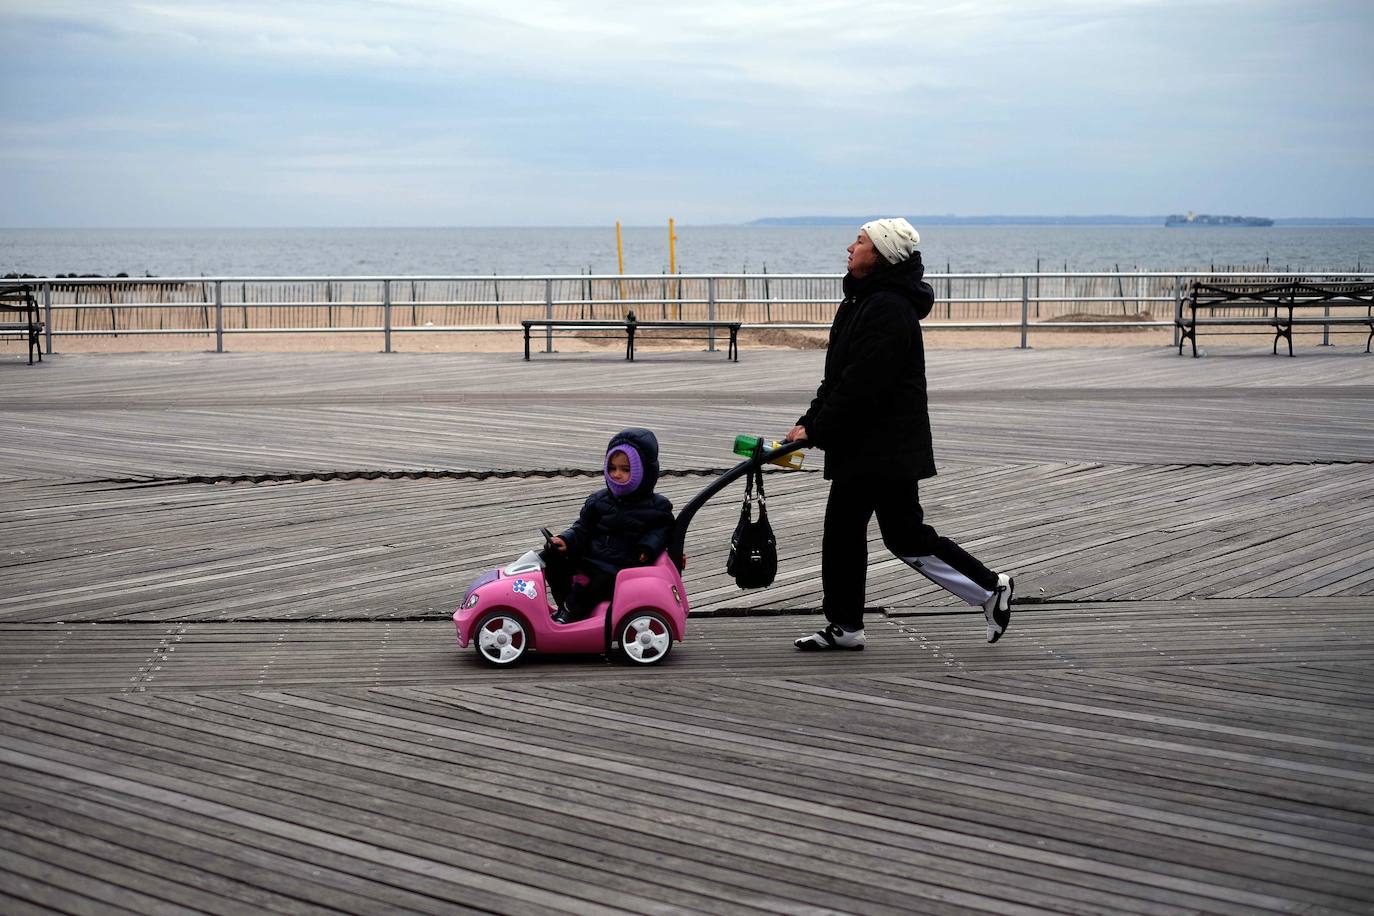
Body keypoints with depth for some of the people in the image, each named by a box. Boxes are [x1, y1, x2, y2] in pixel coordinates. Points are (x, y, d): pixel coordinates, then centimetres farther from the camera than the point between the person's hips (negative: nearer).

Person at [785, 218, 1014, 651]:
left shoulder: (888, 308, -20)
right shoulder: (861, 301, 14)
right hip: (860, 446, 10)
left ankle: (990, 587, 8)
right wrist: (809, 422, 7)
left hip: (888, 448, -10)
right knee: (842, 531, 11)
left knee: (905, 536, -4)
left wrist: (816, 429, -19)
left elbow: (861, 384, -24)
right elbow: (838, 376, 17)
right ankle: (844, 626, 17)